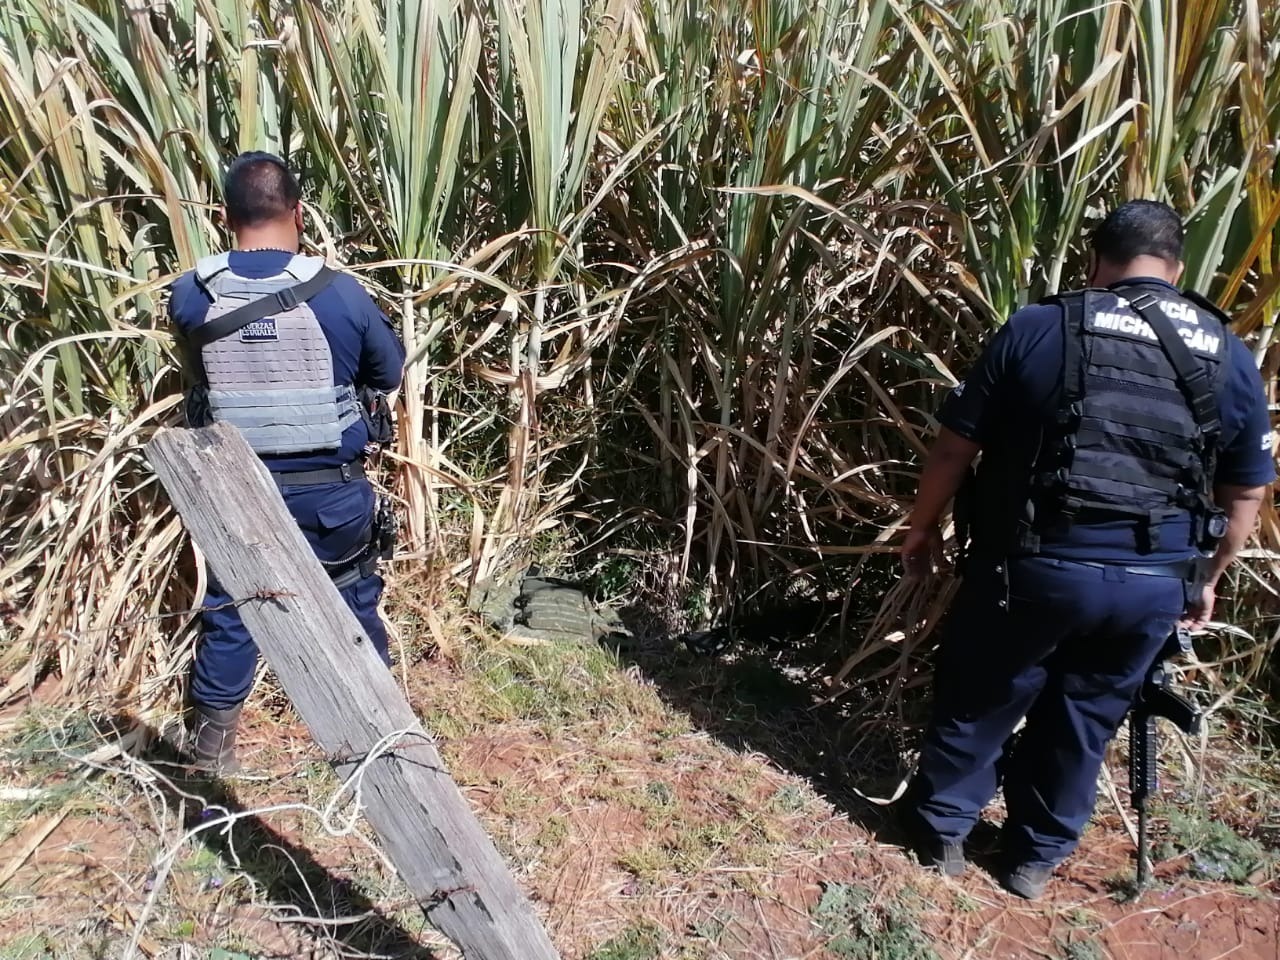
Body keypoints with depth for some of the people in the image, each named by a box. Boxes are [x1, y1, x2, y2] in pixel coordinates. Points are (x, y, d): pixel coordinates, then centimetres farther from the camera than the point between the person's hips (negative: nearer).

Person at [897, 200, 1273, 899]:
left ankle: (941, 827, 36)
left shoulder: (1037, 330, -5)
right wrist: (1208, 576, 26)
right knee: (1084, 718, 21)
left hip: (1035, 564, -3)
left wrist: (923, 527, 11)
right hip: (1155, 583, 3)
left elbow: (955, 448, -4)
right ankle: (1035, 857, 37)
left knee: (979, 700, 18)